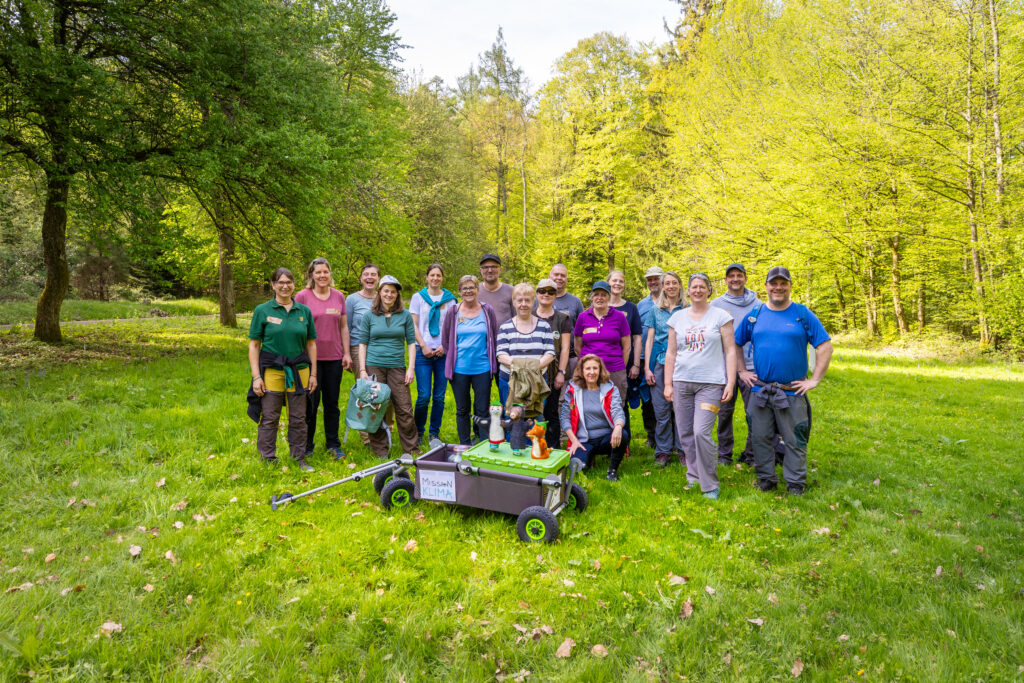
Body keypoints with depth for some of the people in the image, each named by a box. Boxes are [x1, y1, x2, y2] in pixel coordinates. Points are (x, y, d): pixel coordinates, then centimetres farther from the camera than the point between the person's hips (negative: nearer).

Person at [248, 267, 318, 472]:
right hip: (271, 371, -2)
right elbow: (254, 345, -1)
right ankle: (268, 460, 18)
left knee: (298, 418, 9)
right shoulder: (262, 311, 0)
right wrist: (256, 376, -7)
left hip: (298, 371, 2)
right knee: (269, 419, 4)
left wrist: (313, 373, 6)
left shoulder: (304, 311, 7)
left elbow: (311, 344, 10)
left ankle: (300, 458, 22)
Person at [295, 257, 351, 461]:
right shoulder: (302, 296, -2)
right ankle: (306, 446, 18)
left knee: (332, 402, 10)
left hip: (334, 358, 3)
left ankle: (333, 444, 21)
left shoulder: (339, 297, 8)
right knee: (311, 402, 4)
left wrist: (347, 353, 7)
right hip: (310, 358, -3)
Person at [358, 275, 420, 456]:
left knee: (404, 409, -2)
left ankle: (412, 450, 11)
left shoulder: (405, 316, 7)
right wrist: (362, 370, -2)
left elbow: (412, 342, 7)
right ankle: (380, 452, 15)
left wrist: (411, 368, -1)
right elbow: (362, 343, 6)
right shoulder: (369, 316, 6)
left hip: (397, 367, 0)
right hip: (374, 366, 0)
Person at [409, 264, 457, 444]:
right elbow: (413, 325, 4)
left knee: (439, 396, 3)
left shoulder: (450, 299, 10)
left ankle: (434, 433, 17)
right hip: (423, 352, -1)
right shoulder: (418, 297, 7)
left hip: (443, 353, 2)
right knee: (424, 396, -7)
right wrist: (423, 346, -7)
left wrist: (445, 346, -6)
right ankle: (418, 431, 13)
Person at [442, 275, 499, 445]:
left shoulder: (487, 311, 3)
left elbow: (495, 338, 9)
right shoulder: (453, 313, 3)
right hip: (459, 369, 1)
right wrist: (454, 359, 7)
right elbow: (445, 339, 10)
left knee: (482, 410, 1)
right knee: (462, 410, 9)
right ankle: (465, 446, 21)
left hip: (482, 368, -1)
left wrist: (492, 360, 5)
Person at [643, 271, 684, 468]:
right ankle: (663, 451, 13)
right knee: (661, 411, 2)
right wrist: (647, 367, 2)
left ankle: (683, 450, 13)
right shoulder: (655, 310, 11)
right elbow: (649, 339, 9)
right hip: (660, 364, 1)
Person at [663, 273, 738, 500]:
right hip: (682, 382, 4)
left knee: (702, 433, -13)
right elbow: (671, 353, 13)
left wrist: (730, 382, -6)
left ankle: (710, 485, 1)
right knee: (685, 434, 7)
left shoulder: (720, 316, 3)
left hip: (711, 383, -4)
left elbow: (730, 351, 2)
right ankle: (694, 476, 26)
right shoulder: (677, 317, 11)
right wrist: (668, 384, 8)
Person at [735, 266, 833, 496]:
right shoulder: (755, 315, 8)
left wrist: (815, 379, -5)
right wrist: (742, 372, 7)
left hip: (792, 391, -2)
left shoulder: (803, 315, 1)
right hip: (759, 389, 3)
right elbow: (734, 345, 16)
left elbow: (825, 346, -1)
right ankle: (766, 479, 21)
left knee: (795, 440, 2)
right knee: (760, 437, 7)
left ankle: (796, 483, 16)